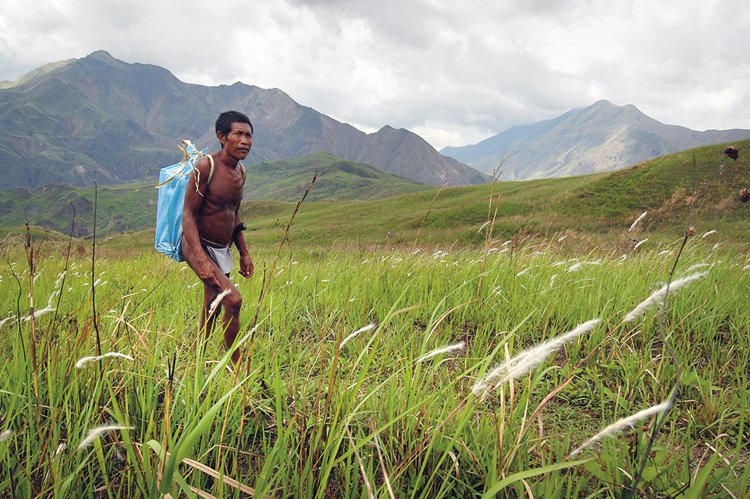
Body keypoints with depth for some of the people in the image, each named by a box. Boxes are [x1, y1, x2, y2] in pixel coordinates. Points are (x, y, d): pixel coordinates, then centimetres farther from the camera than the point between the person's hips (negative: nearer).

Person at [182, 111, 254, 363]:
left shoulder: (241, 171, 7)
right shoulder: (206, 167, -18)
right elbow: (188, 215, -19)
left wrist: (244, 253, 18)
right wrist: (202, 260, -28)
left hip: (223, 250, 8)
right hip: (198, 246, -8)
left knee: (212, 309, 15)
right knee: (233, 300, -21)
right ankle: (235, 365, -9)